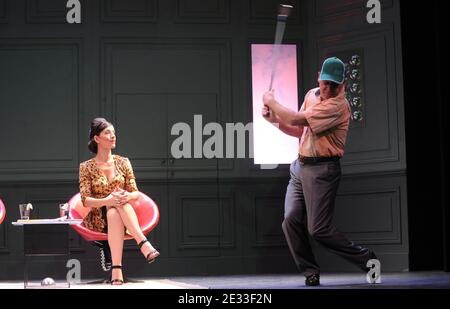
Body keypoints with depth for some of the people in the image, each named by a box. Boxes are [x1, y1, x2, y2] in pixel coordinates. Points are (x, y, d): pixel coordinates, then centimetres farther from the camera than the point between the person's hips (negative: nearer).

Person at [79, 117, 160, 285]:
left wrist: (128, 196, -21)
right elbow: (85, 200, -8)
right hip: (98, 218, -2)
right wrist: (106, 200, -28)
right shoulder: (87, 167, 0)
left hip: (123, 215, 2)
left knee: (120, 200, -34)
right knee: (113, 212, -37)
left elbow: (136, 193, 5)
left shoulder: (123, 162, 7)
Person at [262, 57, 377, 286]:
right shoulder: (311, 95, 13)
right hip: (300, 167, 8)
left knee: (319, 230, -9)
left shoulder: (337, 105, -17)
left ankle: (366, 259, 8)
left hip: (321, 170, -8)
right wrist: (275, 119, 4)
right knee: (291, 221, -4)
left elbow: (296, 119, -21)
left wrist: (271, 102, -6)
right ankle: (310, 271, 8)